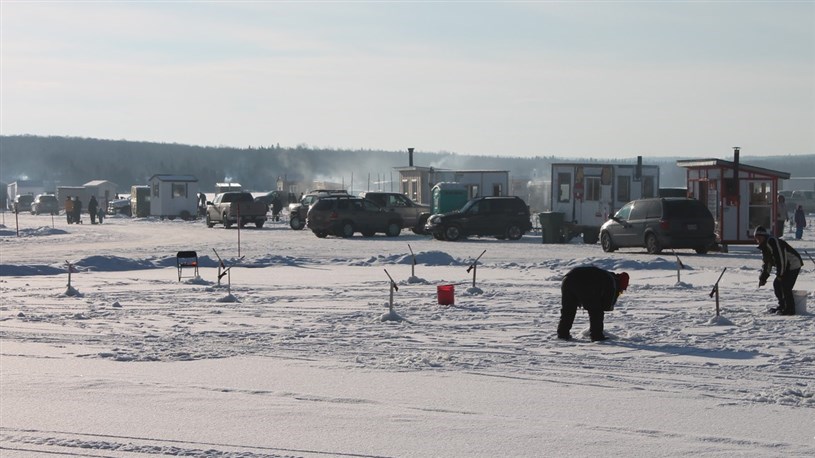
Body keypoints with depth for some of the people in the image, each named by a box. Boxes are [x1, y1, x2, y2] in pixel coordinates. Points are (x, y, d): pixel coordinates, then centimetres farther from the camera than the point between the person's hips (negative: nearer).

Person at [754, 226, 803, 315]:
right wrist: (763, 278, 11)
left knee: (785, 286, -14)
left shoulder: (772, 242, -20)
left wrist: (780, 274, -22)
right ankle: (782, 305, 21)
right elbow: (766, 264, 18)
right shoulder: (764, 247, 13)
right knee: (776, 284, 12)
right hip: (786, 267, 11)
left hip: (793, 265, -11)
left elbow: (780, 258, -26)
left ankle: (789, 309, -7)